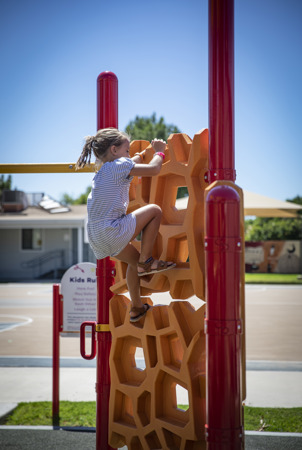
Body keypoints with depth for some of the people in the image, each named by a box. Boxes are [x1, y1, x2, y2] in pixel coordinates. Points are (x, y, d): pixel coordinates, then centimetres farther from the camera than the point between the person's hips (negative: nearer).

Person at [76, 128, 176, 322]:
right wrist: (159, 152, 13)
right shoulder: (119, 165, -5)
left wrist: (143, 154, 48)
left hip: (96, 237, 10)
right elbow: (154, 169, -6)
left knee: (133, 259, 29)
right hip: (112, 231, -9)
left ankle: (137, 308, 38)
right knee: (155, 210, 3)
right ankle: (146, 262, 6)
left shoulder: (103, 172, 22)